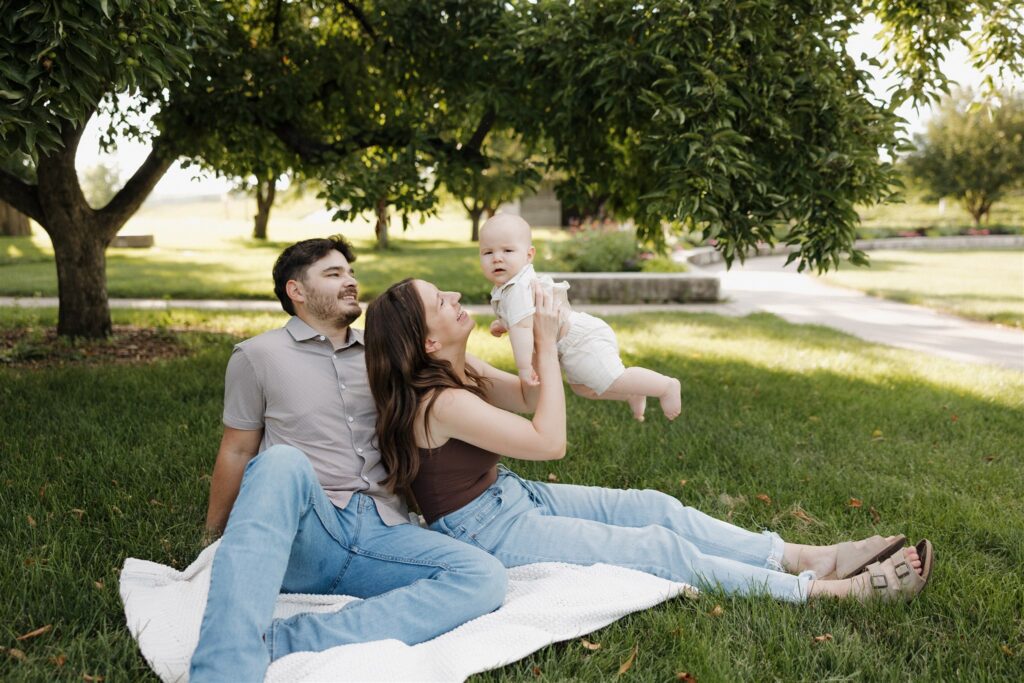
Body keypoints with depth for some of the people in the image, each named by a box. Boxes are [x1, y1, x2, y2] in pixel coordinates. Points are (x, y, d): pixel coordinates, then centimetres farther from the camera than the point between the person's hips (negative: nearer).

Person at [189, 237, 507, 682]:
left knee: (483, 577, -25)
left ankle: (278, 642, -36)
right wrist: (215, 535, 17)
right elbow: (236, 452, 13)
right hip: (300, 532, -4)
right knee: (282, 462, -37)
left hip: (380, 533, 4)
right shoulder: (258, 356, 9)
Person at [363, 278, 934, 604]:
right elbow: (550, 442, -25)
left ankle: (810, 557, 2)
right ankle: (825, 590, -7)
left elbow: (524, 399, 14)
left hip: (513, 495, 9)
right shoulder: (439, 403, -28)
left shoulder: (458, 373, 1)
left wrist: (544, 337, -4)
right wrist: (545, 344, -21)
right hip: (489, 533, -9)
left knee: (656, 507, 1)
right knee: (658, 547, -12)